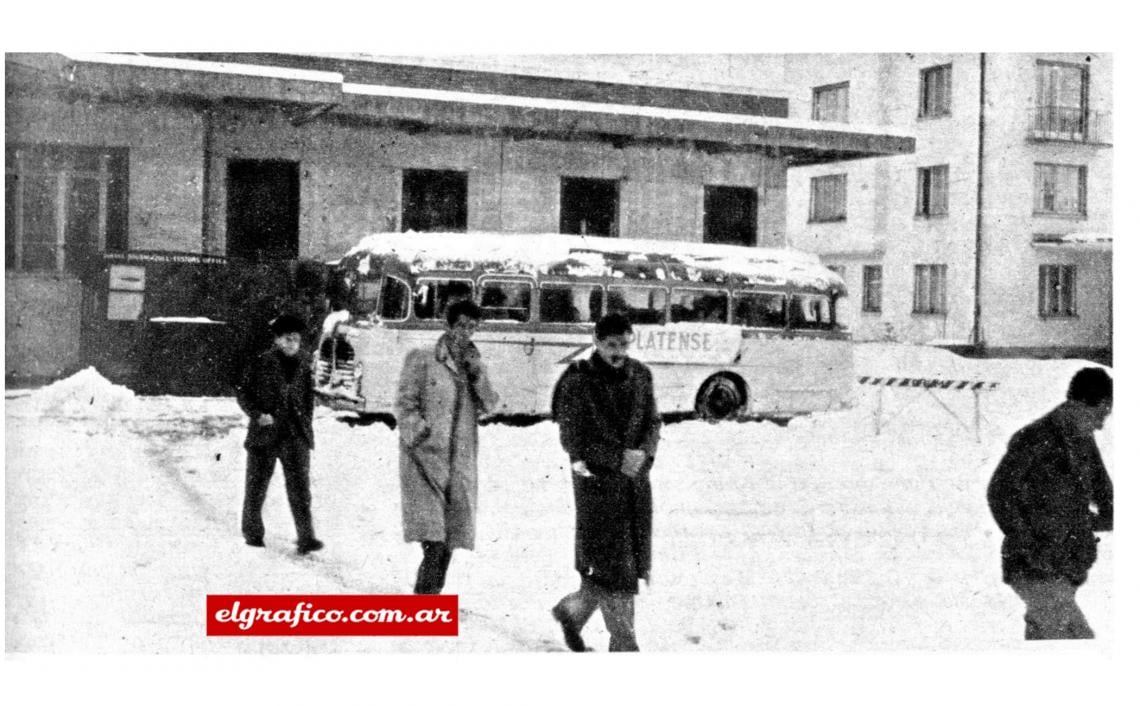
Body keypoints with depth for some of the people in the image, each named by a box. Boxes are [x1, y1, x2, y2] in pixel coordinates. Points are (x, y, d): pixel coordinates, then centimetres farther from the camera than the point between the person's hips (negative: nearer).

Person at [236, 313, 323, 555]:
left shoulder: (303, 365, 6)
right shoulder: (260, 364, -4)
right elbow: (243, 393, 0)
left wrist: (306, 425, 11)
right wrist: (258, 414, -13)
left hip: (295, 435, 2)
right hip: (264, 434, -1)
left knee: (299, 485, -8)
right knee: (257, 485, 10)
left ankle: (306, 537, -11)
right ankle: (253, 532, 28)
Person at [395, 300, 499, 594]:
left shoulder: (474, 366, 15)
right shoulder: (422, 359, -1)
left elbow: (488, 406, 5)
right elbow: (406, 404, -4)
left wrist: (477, 373, -8)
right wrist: (420, 437, -13)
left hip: (461, 462, 6)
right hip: (425, 458, -6)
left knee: (451, 536, 9)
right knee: (433, 537, -16)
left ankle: (431, 593, 21)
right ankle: (426, 591, -12)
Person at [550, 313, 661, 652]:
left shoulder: (639, 375, 8)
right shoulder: (578, 381, -8)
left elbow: (653, 421, 11)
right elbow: (572, 437, -9)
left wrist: (643, 453, -10)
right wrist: (619, 459, -16)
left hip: (635, 479, 6)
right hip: (597, 481, -6)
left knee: (633, 563, 10)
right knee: (611, 564, -5)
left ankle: (572, 610, 32)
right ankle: (625, 645, 2)